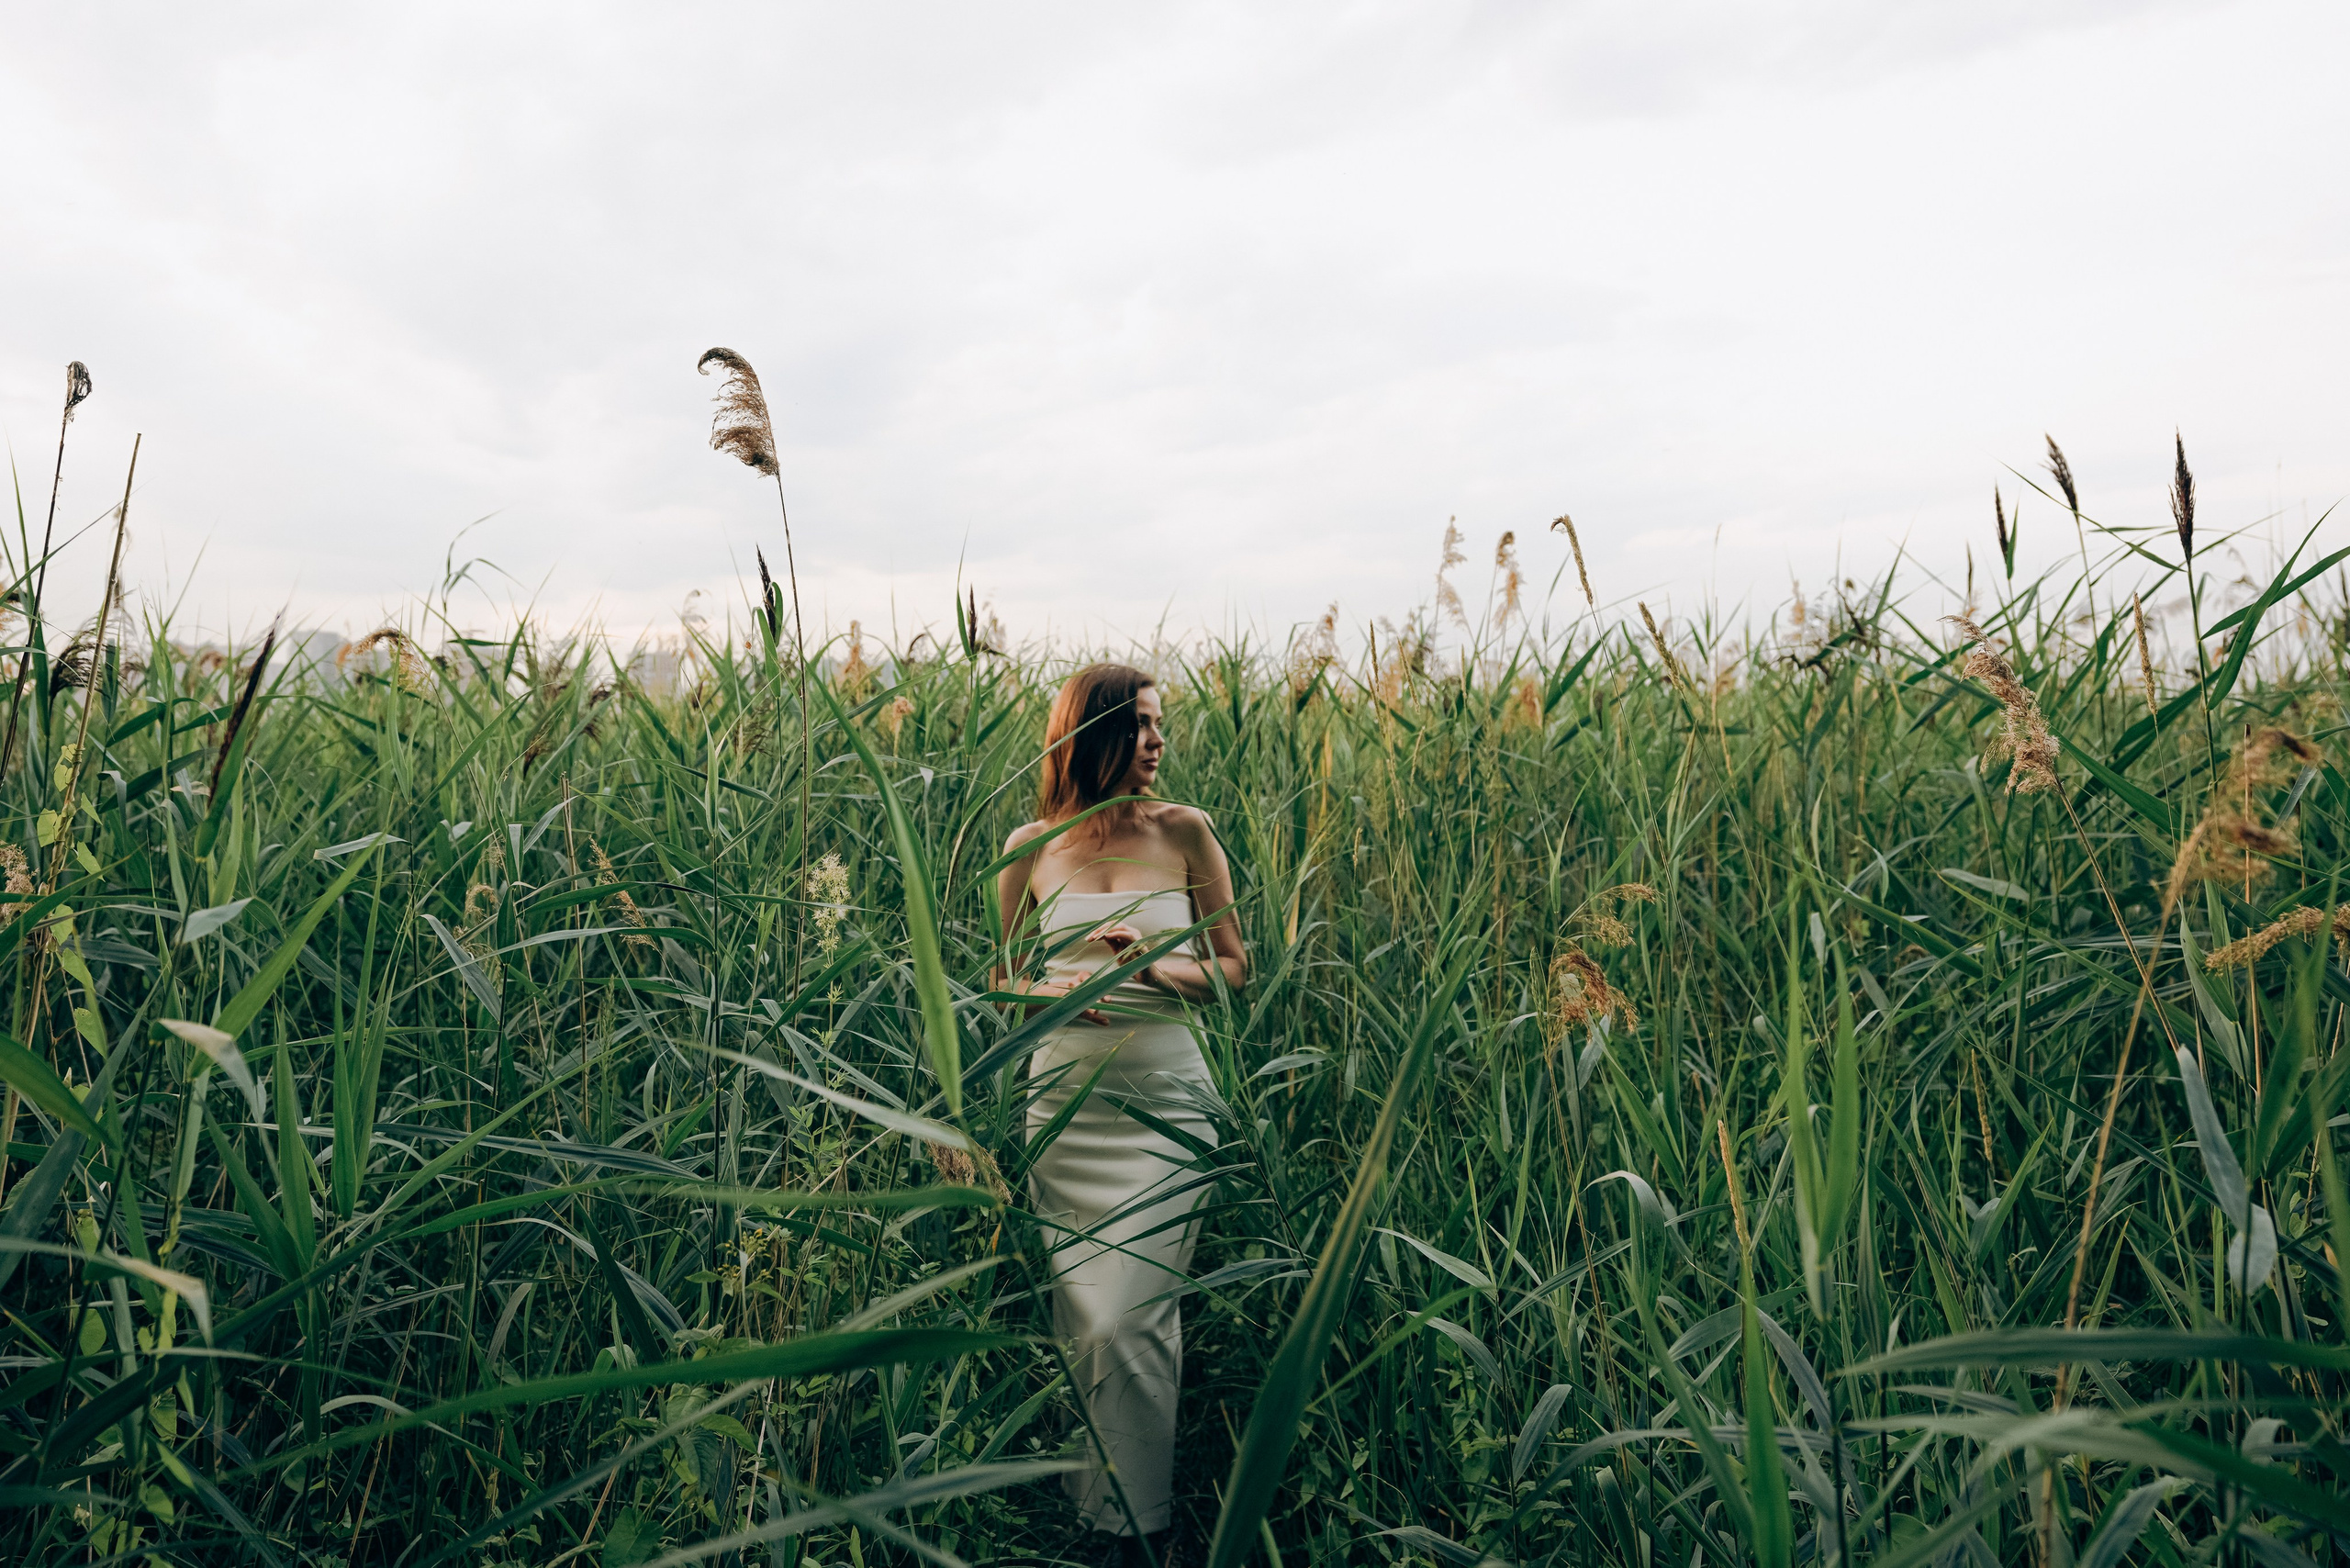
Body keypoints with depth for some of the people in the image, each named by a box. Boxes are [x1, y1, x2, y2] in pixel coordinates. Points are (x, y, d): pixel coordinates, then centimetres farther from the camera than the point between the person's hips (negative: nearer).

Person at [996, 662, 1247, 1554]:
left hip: (1163, 1098, -1)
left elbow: (1234, 970, 5)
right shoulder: (1030, 848, 3)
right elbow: (1010, 980, 13)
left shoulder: (1184, 831, 0)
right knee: (1077, 1320, 8)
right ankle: (1080, 1504, 31)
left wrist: (1156, 966, -13)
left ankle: (1138, 1521, 17)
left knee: (1129, 1320, -5)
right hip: (1064, 1098, 2)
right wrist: (1055, 991, -8)